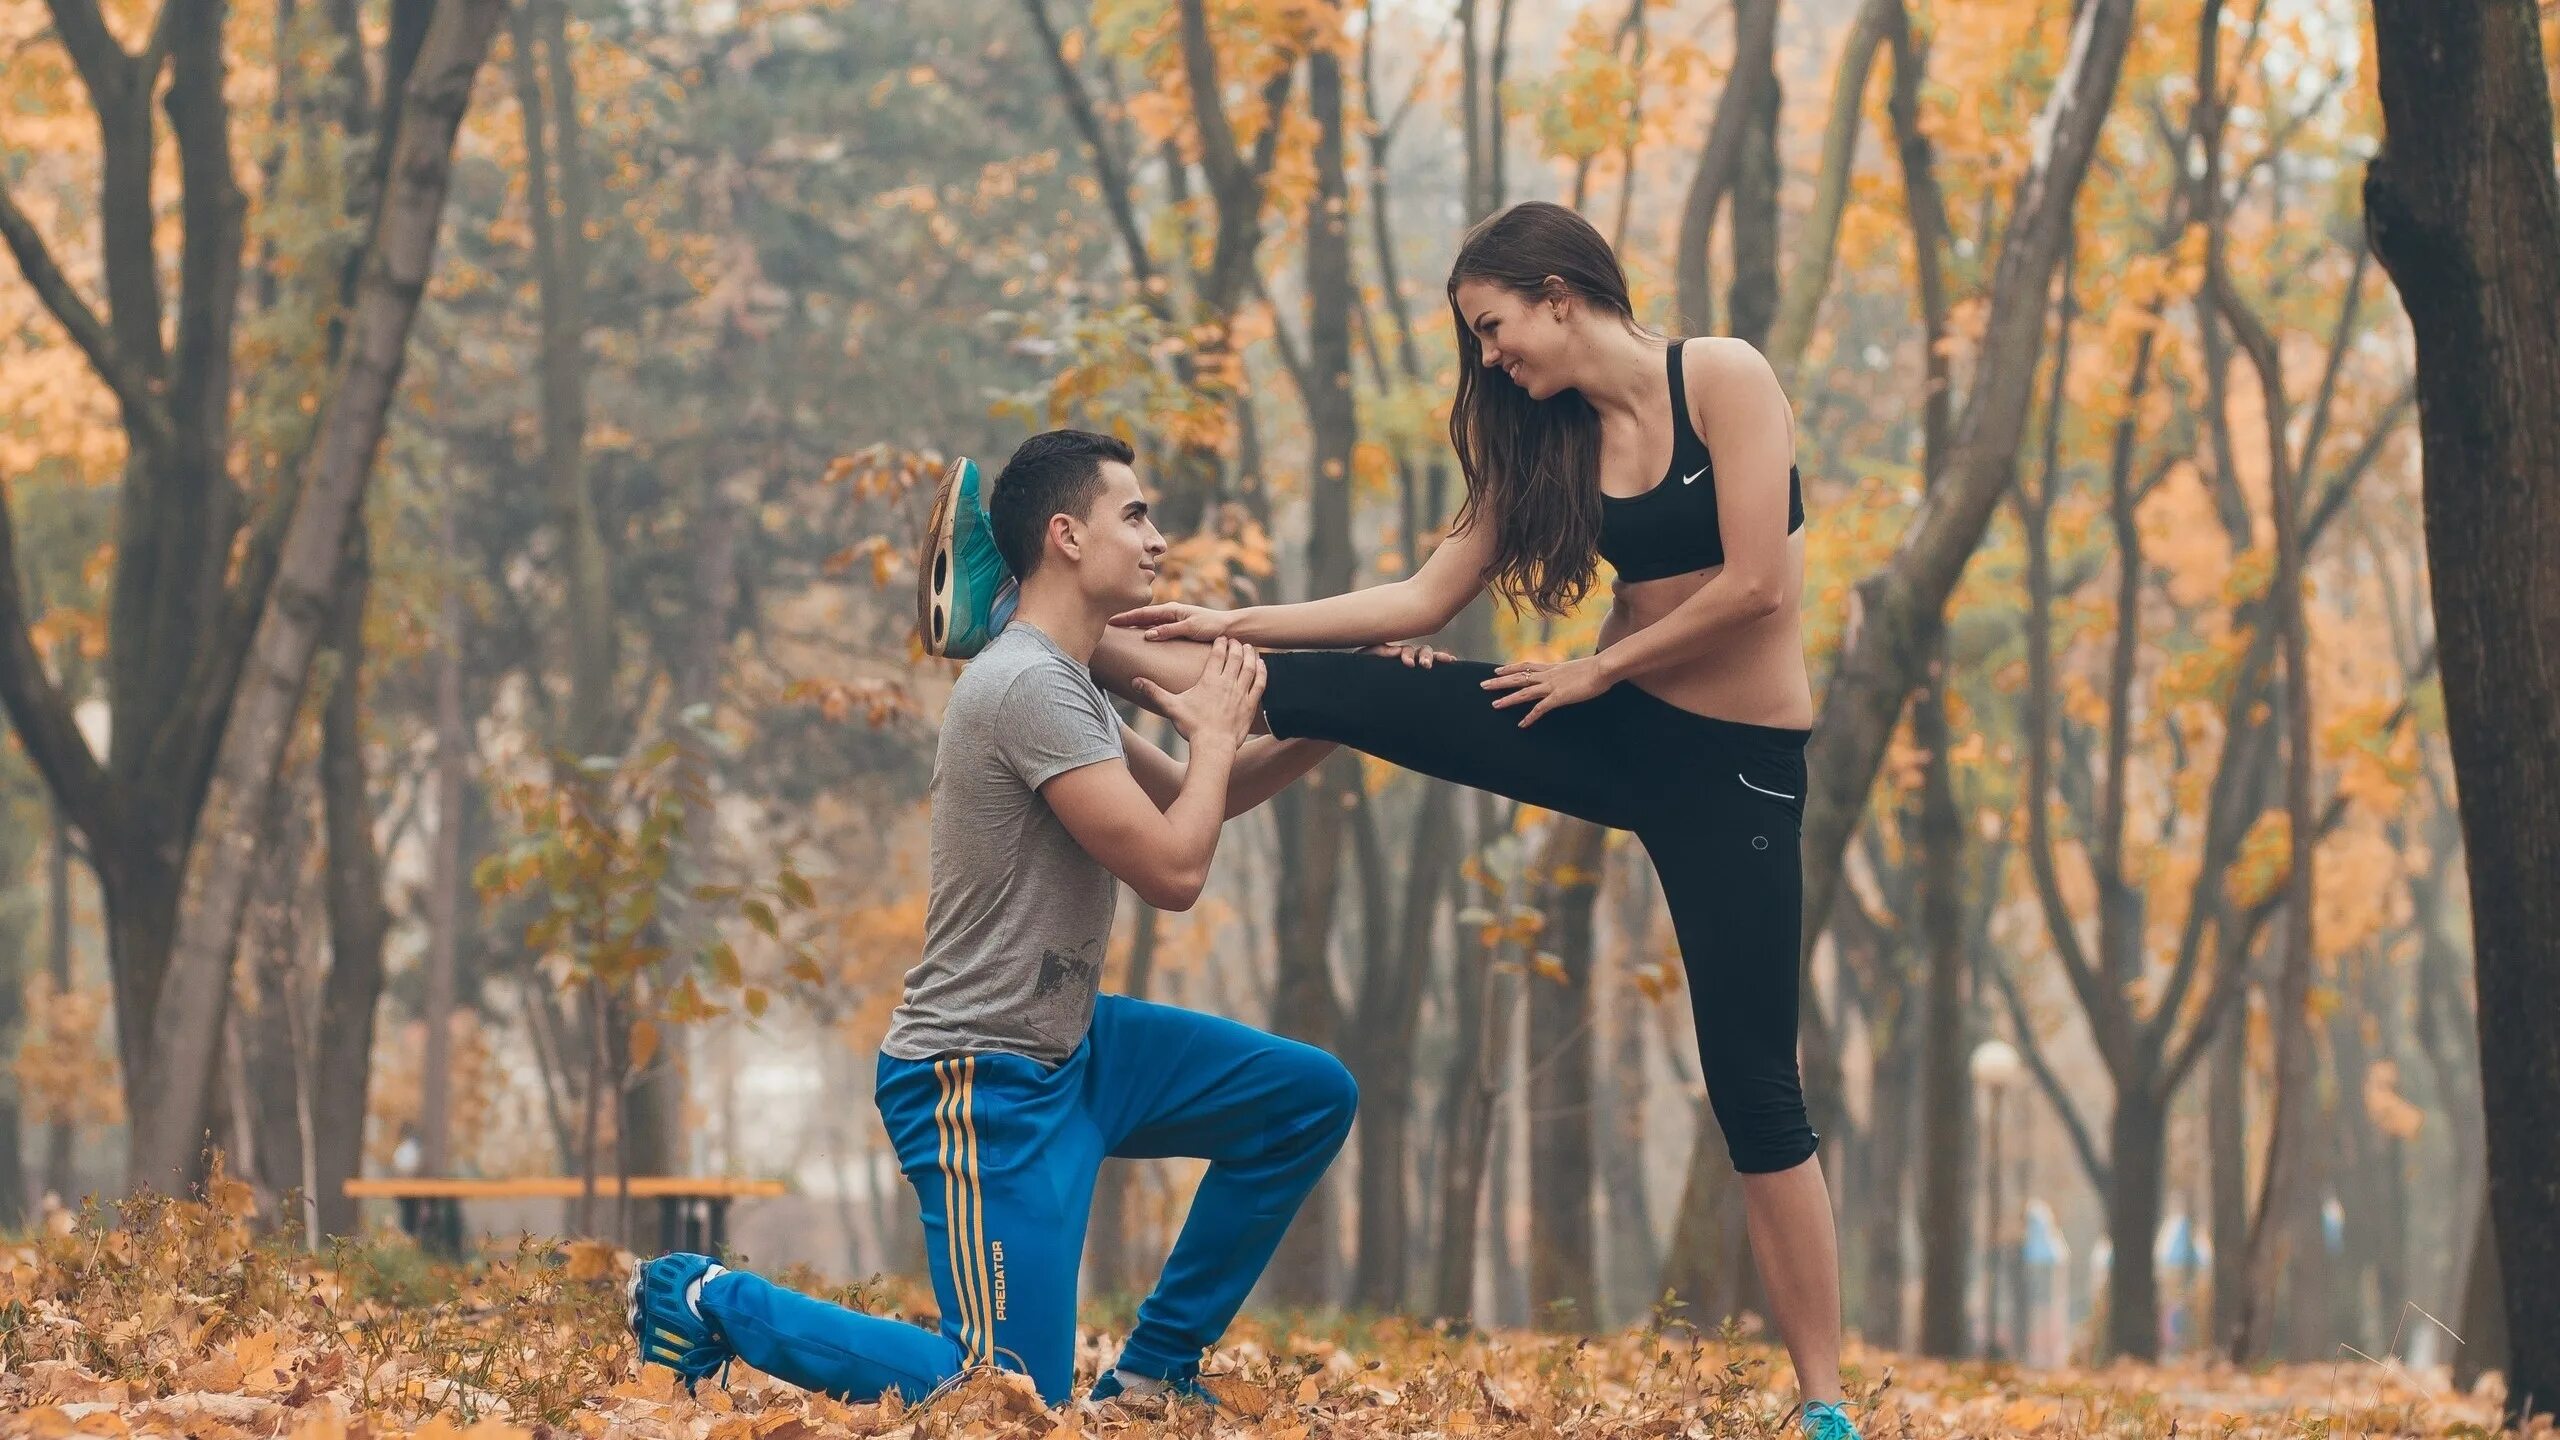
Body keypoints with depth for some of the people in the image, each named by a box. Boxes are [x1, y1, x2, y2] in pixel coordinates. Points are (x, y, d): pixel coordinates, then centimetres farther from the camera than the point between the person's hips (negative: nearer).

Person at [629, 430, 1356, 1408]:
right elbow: (1173, 870, -22)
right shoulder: (1031, 686, -20)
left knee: (1312, 1096, 10)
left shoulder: (1071, 686, 12)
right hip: (985, 1085, -10)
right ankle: (715, 1303, 2)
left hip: (1067, 1049, 10)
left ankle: (1156, 1366, 15)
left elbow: (1191, 802, 24)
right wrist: (1217, 732, -5)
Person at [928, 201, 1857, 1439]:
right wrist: (1235, 624, 2)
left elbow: (1754, 585, -21)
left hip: (1735, 764, -5)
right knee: (1335, 696, -3)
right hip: (1611, 731, 5)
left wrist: (1596, 668, -9)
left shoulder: (1724, 378, -14)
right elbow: (1424, 602, 6)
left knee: (1754, 1085, -5)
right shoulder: (1550, 440, 5)